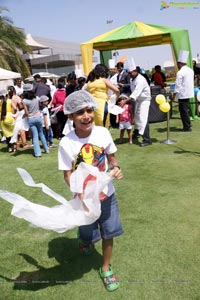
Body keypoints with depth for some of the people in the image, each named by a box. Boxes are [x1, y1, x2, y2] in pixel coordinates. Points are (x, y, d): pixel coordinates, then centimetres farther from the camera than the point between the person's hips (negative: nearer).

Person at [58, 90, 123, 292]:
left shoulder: (103, 133, -14)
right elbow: (68, 175, -13)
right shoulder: (66, 143, -20)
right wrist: (80, 194, -28)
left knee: (108, 234, 13)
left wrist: (116, 167, -20)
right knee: (89, 236, 19)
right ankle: (83, 237, 59)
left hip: (107, 194, 2)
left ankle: (106, 269, 40)